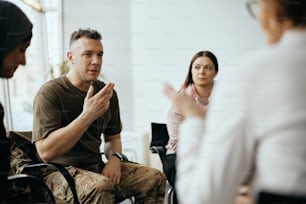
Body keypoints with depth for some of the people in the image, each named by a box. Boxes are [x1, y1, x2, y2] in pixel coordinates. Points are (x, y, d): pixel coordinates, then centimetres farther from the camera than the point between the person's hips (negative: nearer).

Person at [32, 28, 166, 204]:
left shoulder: (107, 92, 7)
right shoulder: (49, 93, -12)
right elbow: (45, 152, -23)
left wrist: (115, 158, -4)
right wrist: (88, 115, -28)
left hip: (97, 168, 6)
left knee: (155, 178, -10)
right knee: (101, 186, -37)